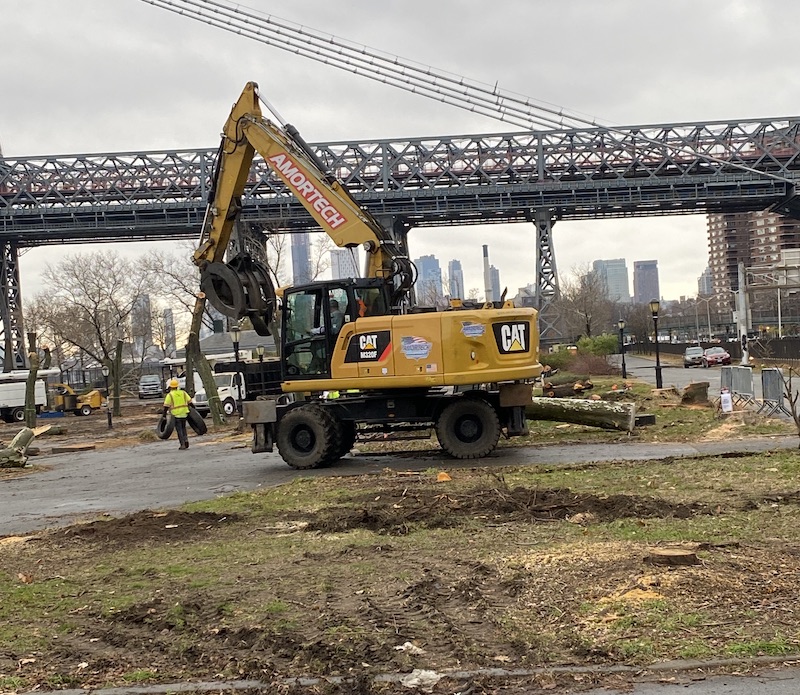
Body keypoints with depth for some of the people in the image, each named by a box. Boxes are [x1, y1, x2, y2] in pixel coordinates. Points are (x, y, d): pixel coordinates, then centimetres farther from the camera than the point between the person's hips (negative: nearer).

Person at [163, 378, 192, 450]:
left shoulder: (170, 395, -6)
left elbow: (166, 406, -9)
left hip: (176, 415, -4)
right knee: (183, 428, 20)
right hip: (184, 413, 4)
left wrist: (164, 415, -4)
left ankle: (182, 444, -1)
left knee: (179, 430, 2)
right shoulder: (183, 393, 6)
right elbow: (190, 401, 6)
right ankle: (186, 439, 1)